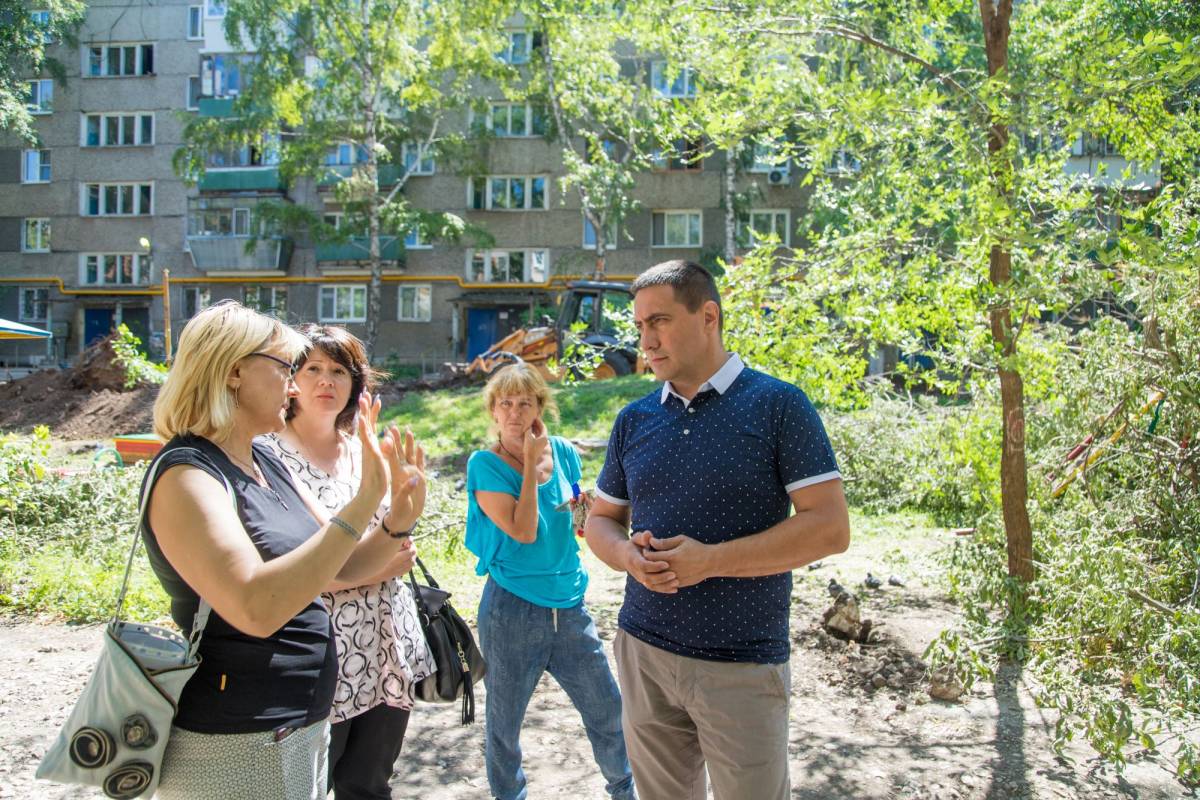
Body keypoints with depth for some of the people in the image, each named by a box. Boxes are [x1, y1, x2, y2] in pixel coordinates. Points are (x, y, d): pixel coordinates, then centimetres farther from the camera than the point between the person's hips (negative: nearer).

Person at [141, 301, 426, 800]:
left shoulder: (265, 462, 6)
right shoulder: (187, 474, -19)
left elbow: (342, 568, 9)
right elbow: (256, 608, -32)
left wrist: (398, 520, -10)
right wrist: (363, 502, -33)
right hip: (233, 746, -8)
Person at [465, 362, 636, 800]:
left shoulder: (563, 453, 2)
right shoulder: (485, 464, -10)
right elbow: (523, 532, -21)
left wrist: (588, 511, -6)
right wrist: (531, 461, -17)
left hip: (569, 606, 4)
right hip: (512, 611, -4)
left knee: (608, 712, 11)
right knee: (504, 723, 12)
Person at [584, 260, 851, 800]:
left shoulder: (778, 405, -7)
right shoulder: (634, 420, 7)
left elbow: (830, 527, -12)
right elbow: (601, 520, 15)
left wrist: (711, 560, -19)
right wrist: (628, 555, -9)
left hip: (742, 664, -4)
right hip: (643, 653, 4)